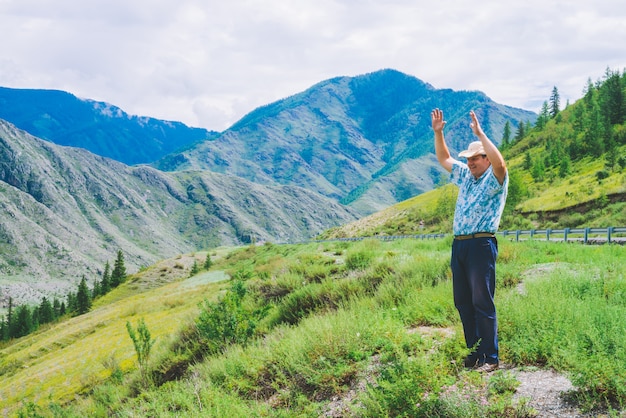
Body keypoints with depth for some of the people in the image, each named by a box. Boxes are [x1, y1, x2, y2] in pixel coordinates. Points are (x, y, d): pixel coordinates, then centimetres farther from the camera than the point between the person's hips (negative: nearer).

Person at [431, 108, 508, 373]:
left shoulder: (495, 180, -3)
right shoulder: (466, 177, 18)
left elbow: (500, 163, -25)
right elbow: (444, 159, 26)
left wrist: (479, 134, -26)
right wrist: (438, 132, 13)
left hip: (481, 245, -8)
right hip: (459, 245, 8)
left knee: (483, 302, -8)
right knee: (462, 302, 9)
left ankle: (490, 358, -3)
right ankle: (473, 353, 17)